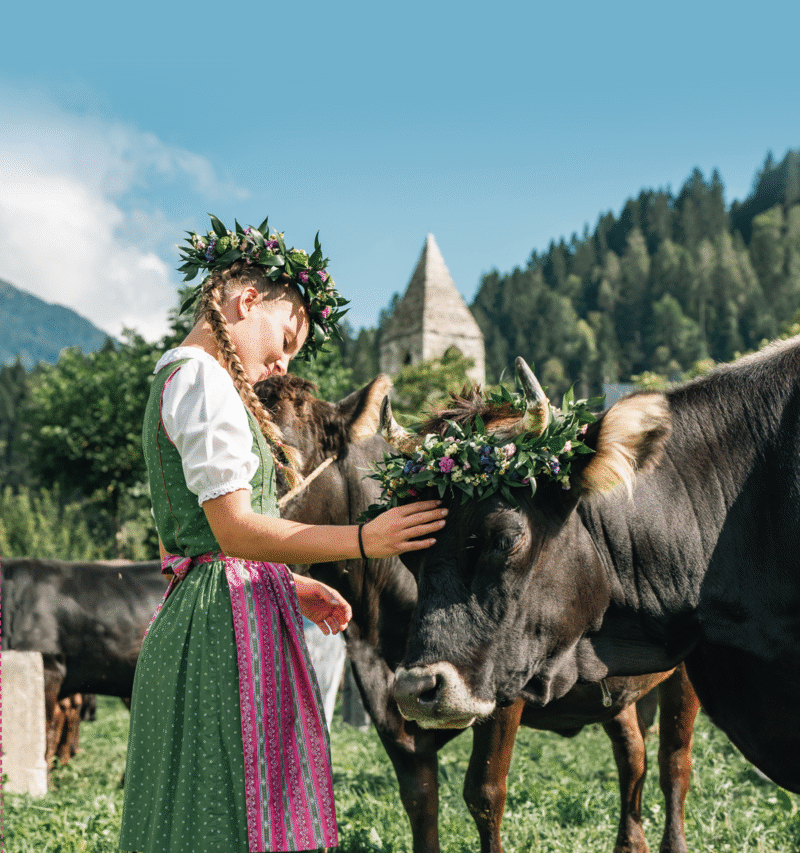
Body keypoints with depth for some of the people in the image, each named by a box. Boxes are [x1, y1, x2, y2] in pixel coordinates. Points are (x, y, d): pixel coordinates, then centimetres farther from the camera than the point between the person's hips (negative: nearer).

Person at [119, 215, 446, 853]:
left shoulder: (175, 378, 21)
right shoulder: (203, 378, -11)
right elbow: (234, 529, -18)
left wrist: (292, 586, 17)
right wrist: (361, 541, -21)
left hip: (194, 609, 11)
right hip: (229, 621, -10)